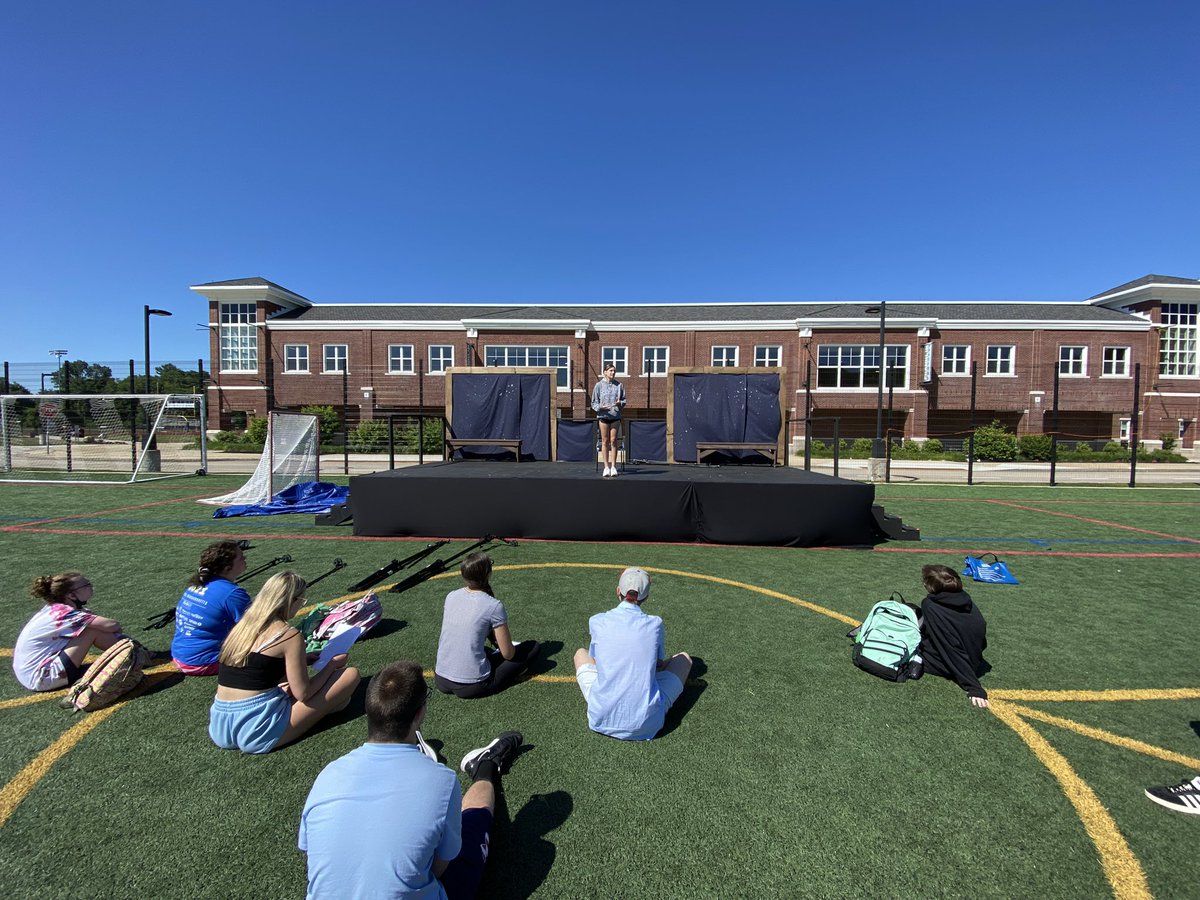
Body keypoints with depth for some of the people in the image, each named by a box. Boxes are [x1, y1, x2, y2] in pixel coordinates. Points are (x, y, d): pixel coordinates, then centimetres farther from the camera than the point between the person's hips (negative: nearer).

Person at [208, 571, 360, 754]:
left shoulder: (242, 625, 9)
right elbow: (302, 694, -9)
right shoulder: (290, 635, -13)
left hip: (219, 729, 8)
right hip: (257, 733, -8)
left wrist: (301, 659, 24)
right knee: (350, 674, -4)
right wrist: (332, 664, 7)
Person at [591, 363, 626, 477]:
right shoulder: (599, 385, 3)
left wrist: (620, 403, -8)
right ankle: (606, 467, 7)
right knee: (605, 441, 2)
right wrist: (601, 407, -15)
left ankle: (613, 466, 7)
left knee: (613, 440, 1)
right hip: (603, 416, -1)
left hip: (615, 416, 1)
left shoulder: (619, 385, 7)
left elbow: (624, 399, 14)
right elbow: (594, 402, 4)